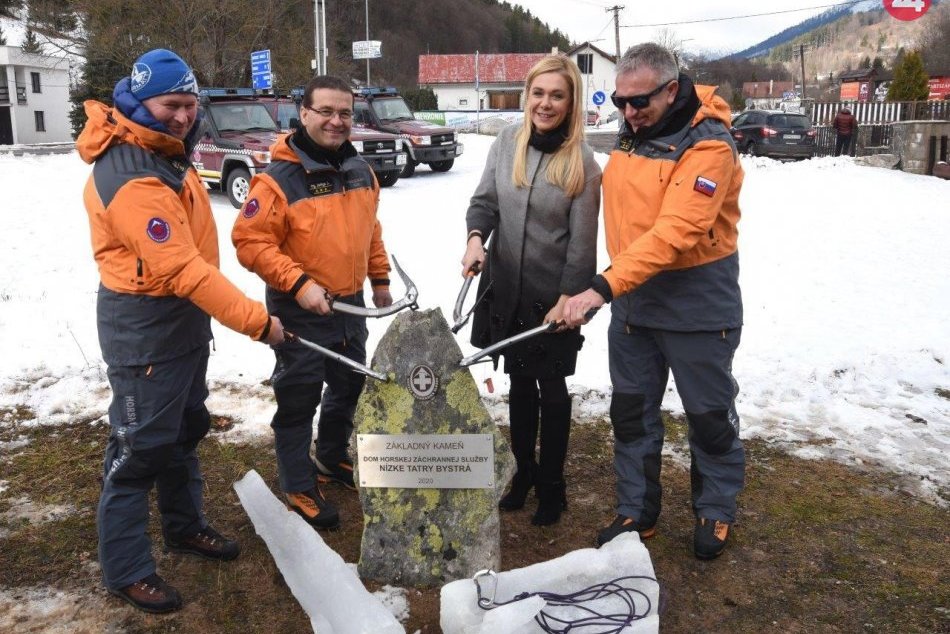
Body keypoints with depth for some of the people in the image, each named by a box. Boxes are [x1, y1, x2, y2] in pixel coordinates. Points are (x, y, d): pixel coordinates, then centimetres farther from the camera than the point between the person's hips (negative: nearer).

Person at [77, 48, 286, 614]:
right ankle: (126, 568, 14)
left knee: (186, 428, 21)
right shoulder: (132, 179, -25)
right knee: (141, 445, 0)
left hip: (184, 316, 10)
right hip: (144, 327, -10)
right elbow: (182, 269, -30)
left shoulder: (166, 152, 7)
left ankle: (184, 524, 39)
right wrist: (255, 319, -29)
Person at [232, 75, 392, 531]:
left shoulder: (361, 172, 4)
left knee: (348, 388, 21)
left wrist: (380, 277, 18)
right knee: (299, 400, 4)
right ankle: (299, 488, 21)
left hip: (351, 306, 7)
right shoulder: (278, 179, -18)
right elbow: (250, 241, -19)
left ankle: (332, 460, 44)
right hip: (301, 311, -7)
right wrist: (299, 283, -25)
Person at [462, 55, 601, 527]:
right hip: (505, 286, 4)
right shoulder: (508, 142, -1)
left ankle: (551, 486, 26)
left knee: (551, 386, 9)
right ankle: (524, 472, 35)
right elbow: (485, 200, 3)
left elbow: (582, 239, -11)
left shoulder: (582, 161, -12)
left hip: (552, 294, -4)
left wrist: (568, 299, -13)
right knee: (519, 382, 17)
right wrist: (476, 235, -17)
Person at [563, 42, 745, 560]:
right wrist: (612, 288, 6)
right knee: (631, 414, 13)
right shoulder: (630, 135, 4)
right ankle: (635, 512, 28)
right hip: (633, 301, 7)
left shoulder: (708, 147, -20)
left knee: (709, 417, 11)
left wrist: (603, 287, -36)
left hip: (696, 308, -6)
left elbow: (674, 233, -30)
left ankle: (715, 511, 32)